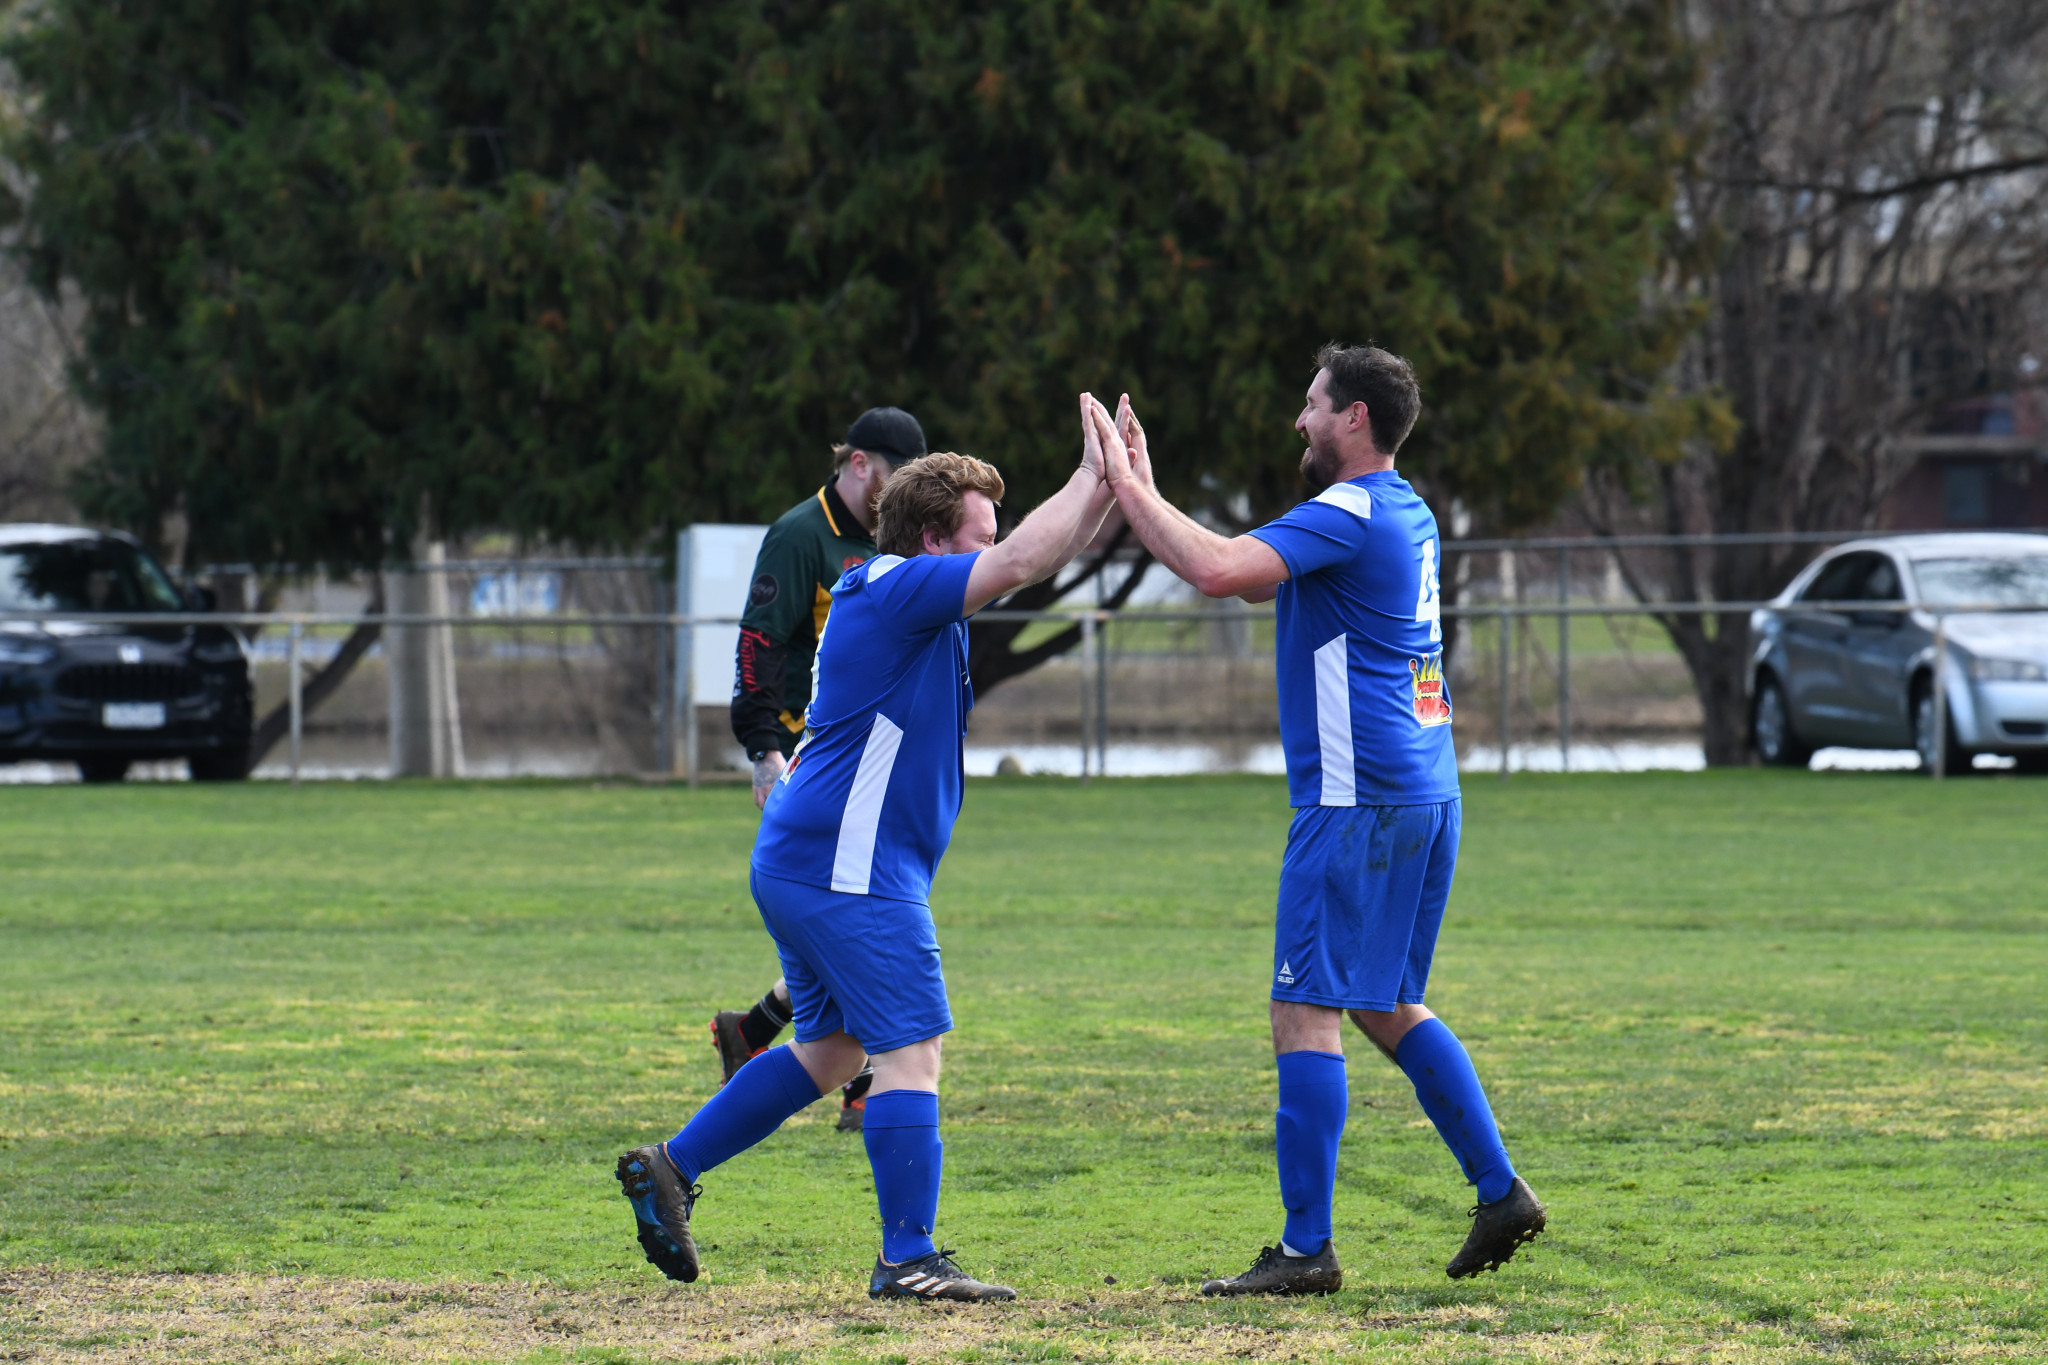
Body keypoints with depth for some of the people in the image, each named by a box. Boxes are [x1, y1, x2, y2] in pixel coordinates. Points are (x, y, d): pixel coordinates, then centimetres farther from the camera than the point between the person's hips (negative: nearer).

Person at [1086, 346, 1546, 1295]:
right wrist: (1138, 498, 17)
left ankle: (1306, 1249, -9)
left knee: (1306, 1013, -7)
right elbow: (1247, 580, 22)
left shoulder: (1349, 513, -13)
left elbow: (1222, 569, -26)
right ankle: (1500, 1193, 14)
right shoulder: (1406, 514, 18)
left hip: (1357, 805, -10)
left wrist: (1132, 490, -15)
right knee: (1389, 1007, 18)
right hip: (1424, 793, 10)